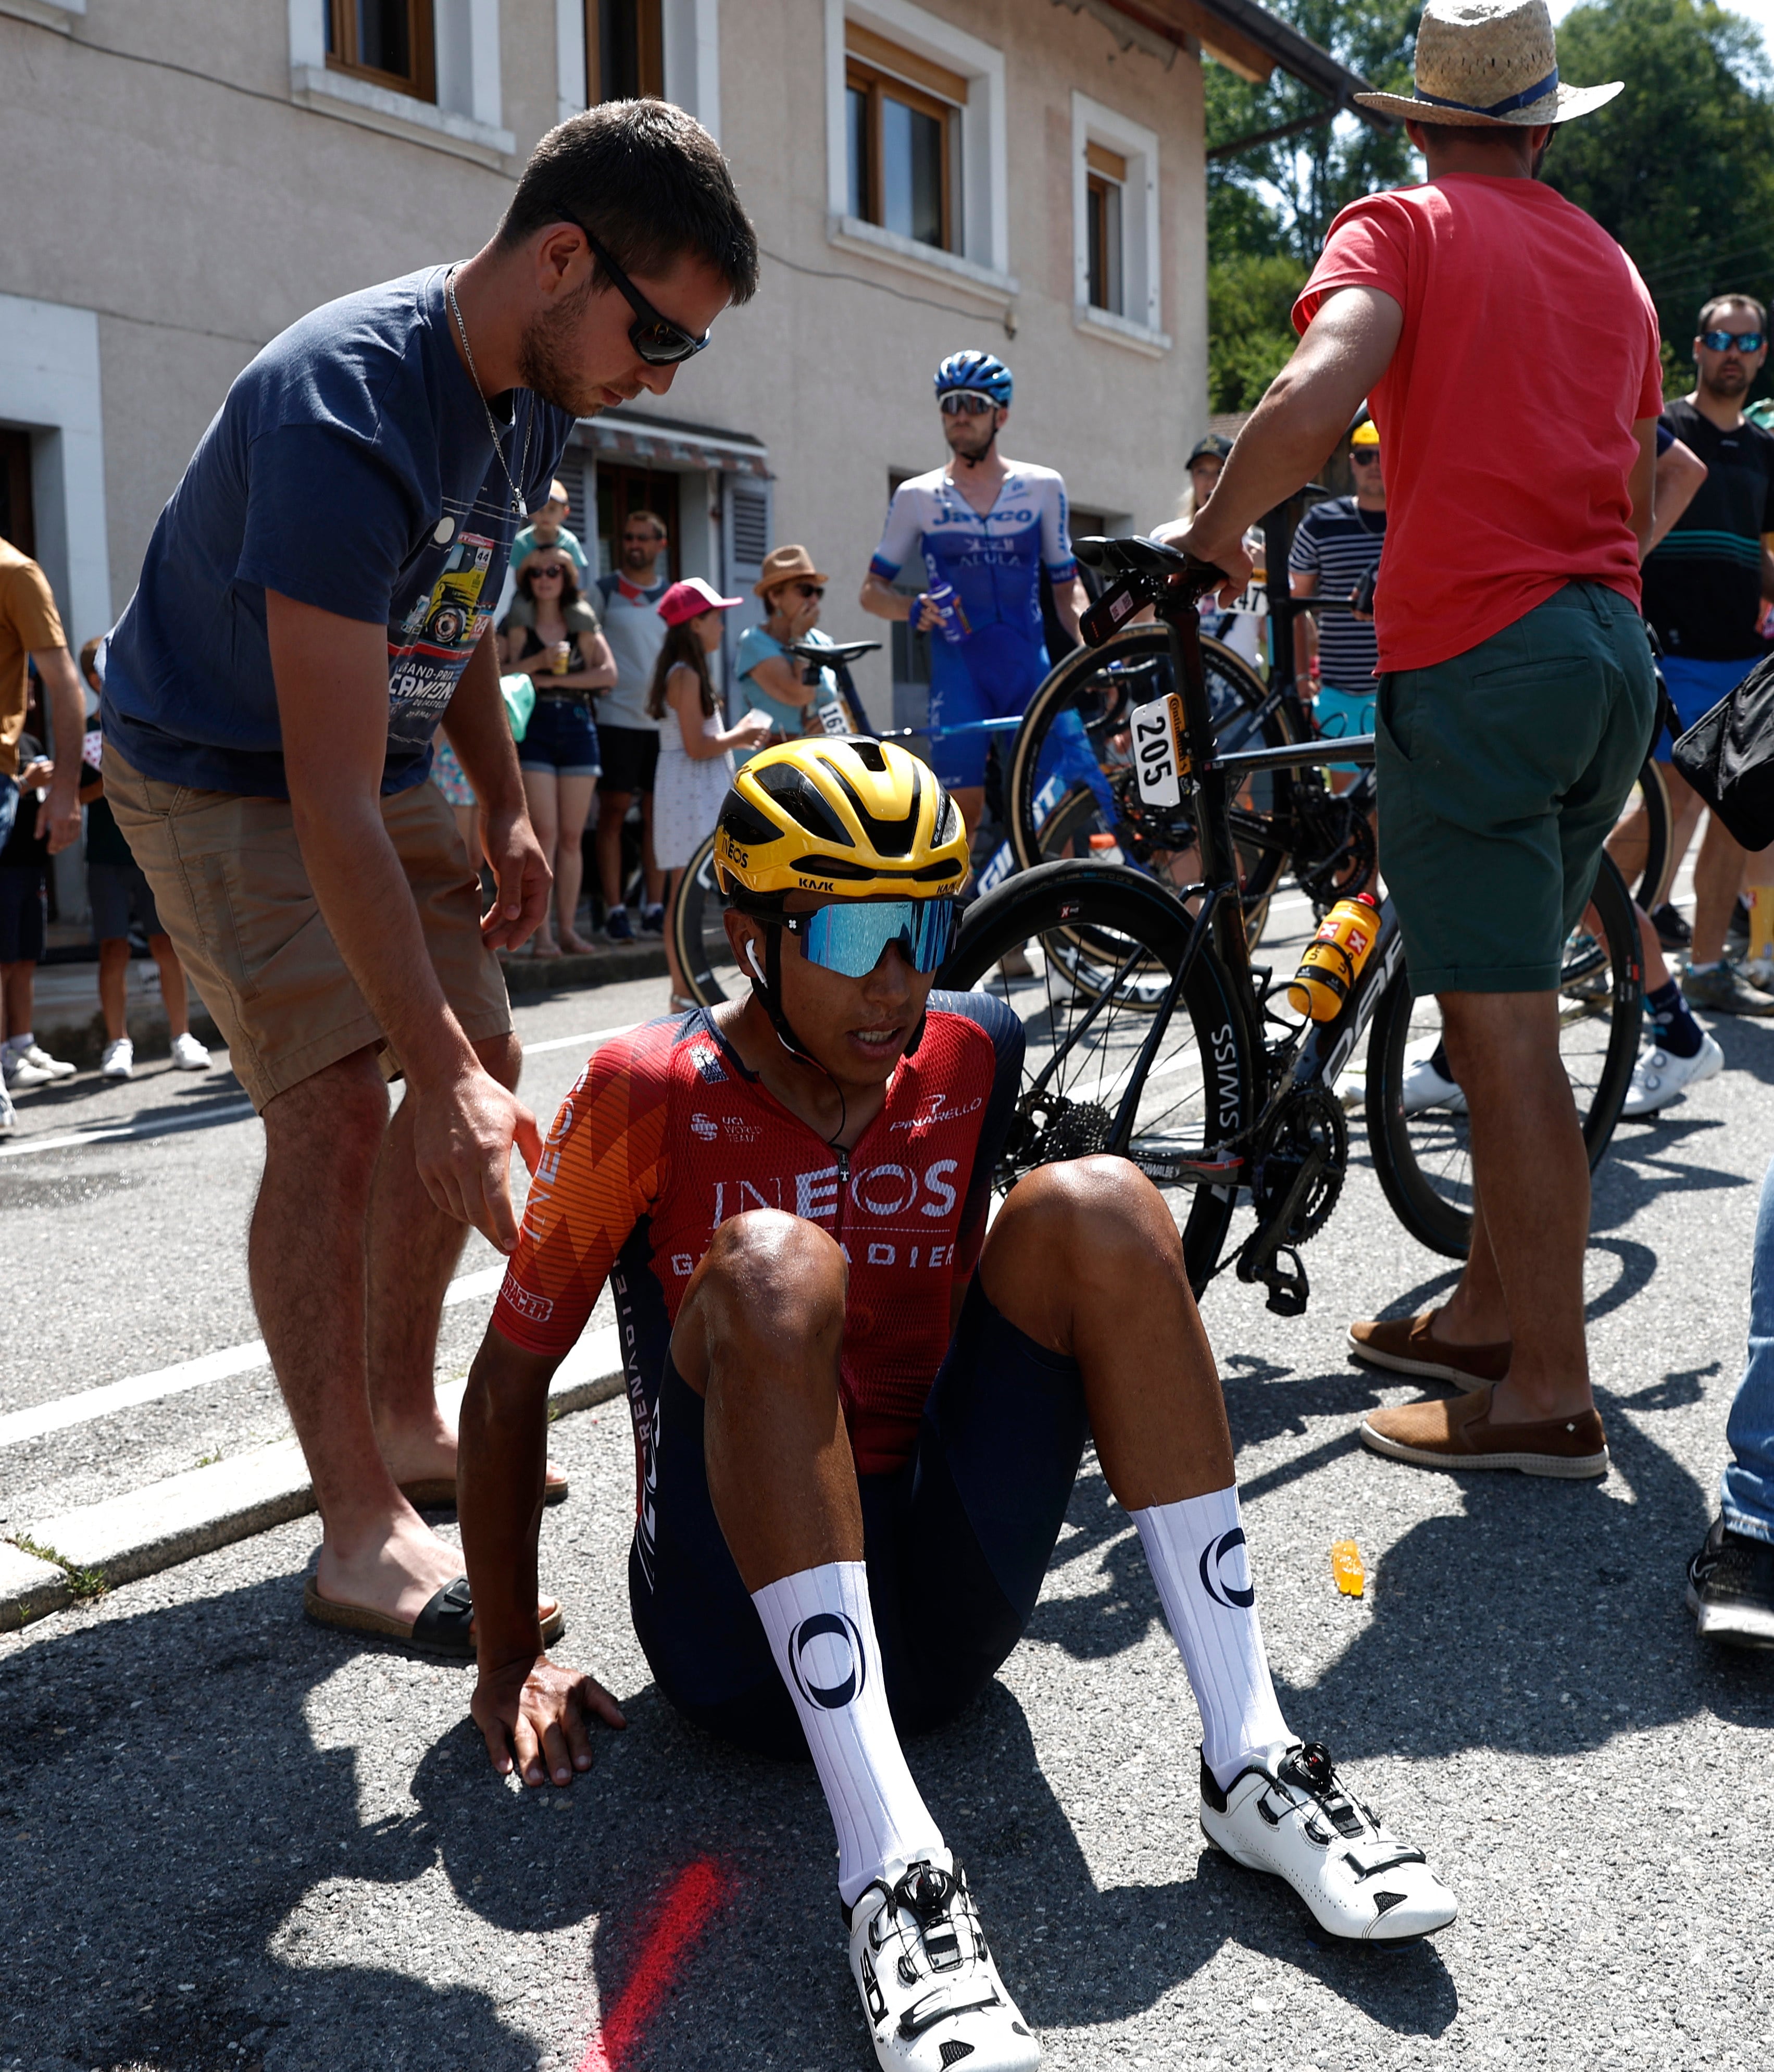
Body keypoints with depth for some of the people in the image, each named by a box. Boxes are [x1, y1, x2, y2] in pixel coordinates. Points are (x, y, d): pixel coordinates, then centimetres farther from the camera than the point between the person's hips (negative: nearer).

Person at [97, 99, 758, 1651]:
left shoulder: (534, 390, -6)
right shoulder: (345, 415, -34)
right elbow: (330, 802, -37)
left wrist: (506, 803, 3)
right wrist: (439, 1070, -38)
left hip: (377, 760, 8)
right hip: (225, 774, -8)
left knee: (482, 1066, 6)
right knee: (333, 1108, -18)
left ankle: (405, 1417, 22)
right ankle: (362, 1534, -10)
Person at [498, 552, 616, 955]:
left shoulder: (584, 622, 13)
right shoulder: (517, 625, 7)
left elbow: (608, 673, 0)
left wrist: (552, 680, -5)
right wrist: (538, 661, -16)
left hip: (578, 726, 3)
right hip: (535, 727, -2)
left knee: (572, 835, 2)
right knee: (544, 831, -10)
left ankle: (568, 928, 8)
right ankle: (541, 932, -9)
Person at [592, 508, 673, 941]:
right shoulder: (604, 591, 3)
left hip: (664, 720, 3)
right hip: (618, 718, -3)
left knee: (657, 815, 5)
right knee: (613, 812, -3)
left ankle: (654, 907, 10)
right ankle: (614, 910, 0)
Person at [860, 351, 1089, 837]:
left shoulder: (1043, 488, 10)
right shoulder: (917, 497, 6)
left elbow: (1066, 587, 14)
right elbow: (872, 589, 10)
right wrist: (914, 608, -11)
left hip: (1032, 668, 1)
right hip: (959, 672, -1)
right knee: (961, 809, -10)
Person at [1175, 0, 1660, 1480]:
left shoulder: (1405, 226, 0)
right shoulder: (1610, 263, 21)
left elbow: (1314, 396, -20)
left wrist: (1216, 532, -5)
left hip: (1477, 654, -7)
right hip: (1616, 652, 8)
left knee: (1503, 1036, -6)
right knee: (1511, 1014, 16)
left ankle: (1548, 1397, -1)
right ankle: (1490, 1315, 26)